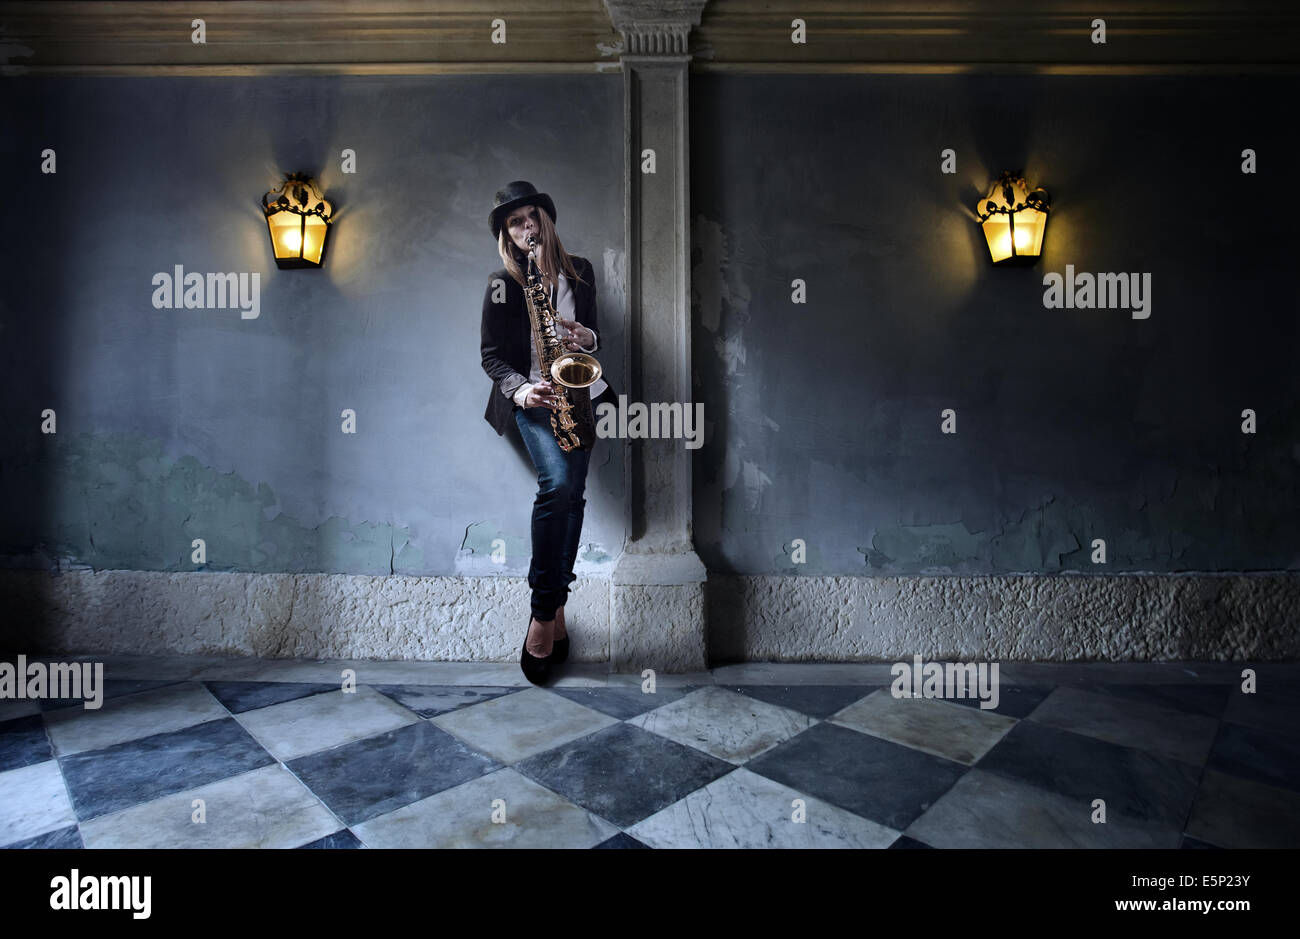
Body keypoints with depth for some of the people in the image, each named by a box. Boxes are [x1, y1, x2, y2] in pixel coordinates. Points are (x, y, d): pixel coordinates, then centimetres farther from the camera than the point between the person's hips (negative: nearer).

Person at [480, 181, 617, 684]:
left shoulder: (579, 270, 13)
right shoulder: (503, 283, 3)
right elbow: (492, 355, 1)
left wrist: (589, 338, -4)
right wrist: (520, 390, -18)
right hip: (532, 398, -3)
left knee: (571, 491, -9)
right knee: (557, 484, -26)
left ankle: (549, 610, 0)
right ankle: (548, 611, -14)